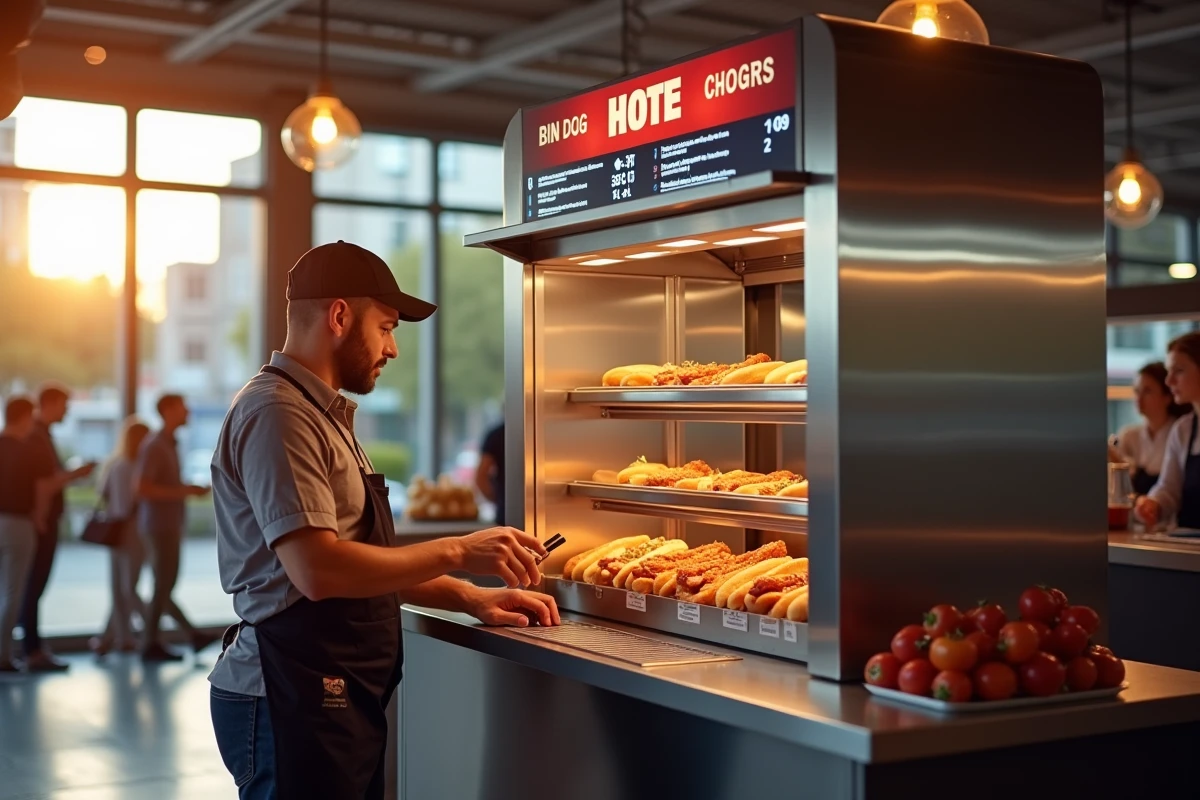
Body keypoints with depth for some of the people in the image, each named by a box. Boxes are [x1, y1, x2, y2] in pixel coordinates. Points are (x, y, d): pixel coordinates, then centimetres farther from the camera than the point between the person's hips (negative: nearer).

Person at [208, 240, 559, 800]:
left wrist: (472, 598, 8)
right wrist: (456, 552, -18)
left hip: (342, 699, 10)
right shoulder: (277, 413, -15)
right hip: (293, 699, -10)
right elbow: (318, 571, -24)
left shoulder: (322, 415, 18)